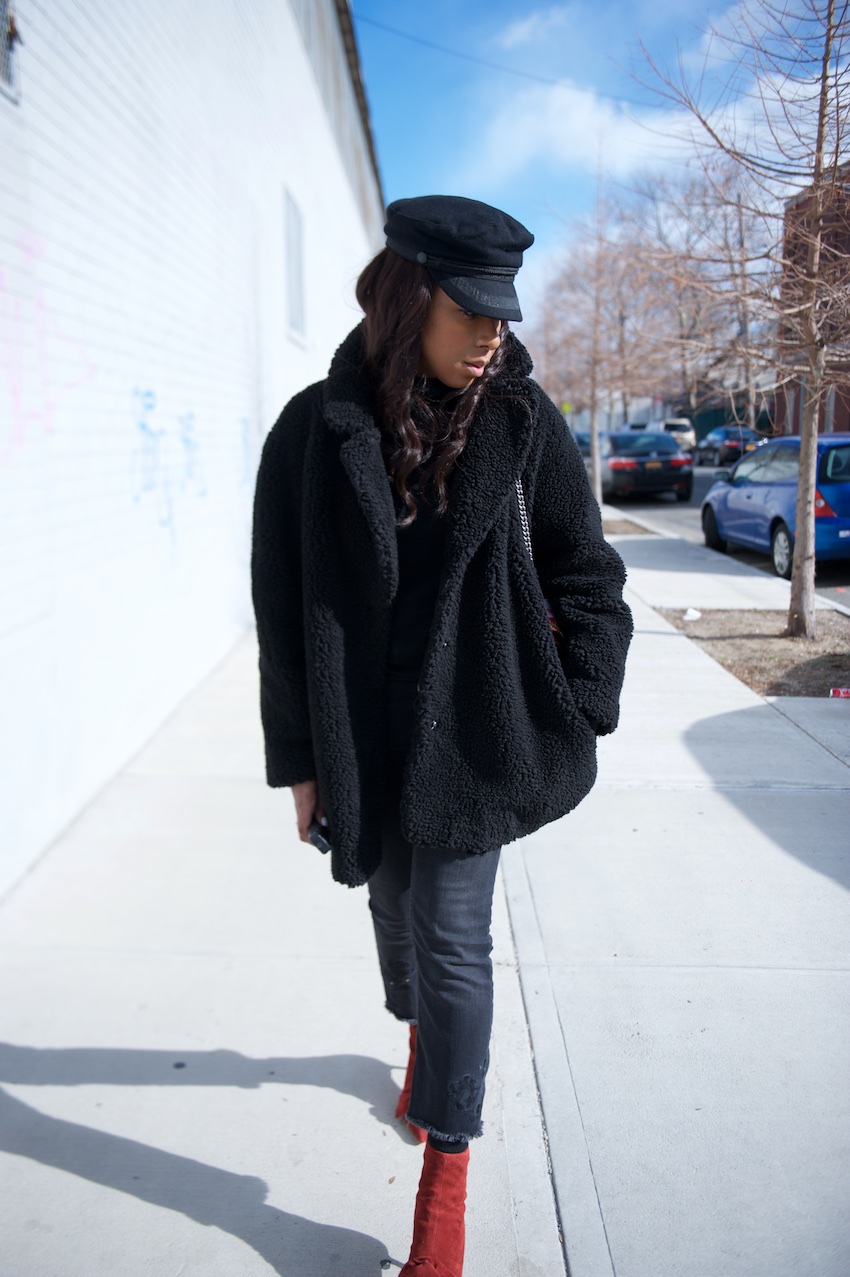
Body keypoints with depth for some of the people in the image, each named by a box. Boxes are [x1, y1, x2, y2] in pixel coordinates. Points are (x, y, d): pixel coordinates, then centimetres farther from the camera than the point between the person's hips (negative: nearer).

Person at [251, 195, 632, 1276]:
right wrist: (300, 759, -2)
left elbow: (586, 577, 2)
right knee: (395, 909, 20)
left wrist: (575, 718, -2)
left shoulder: (521, 419, -6)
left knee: (451, 934, 0)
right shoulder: (317, 430, -7)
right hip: (363, 736, 2)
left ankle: (446, 1166, 18)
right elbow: (283, 607, -3)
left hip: (472, 731, -1)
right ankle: (424, 1040, 53)